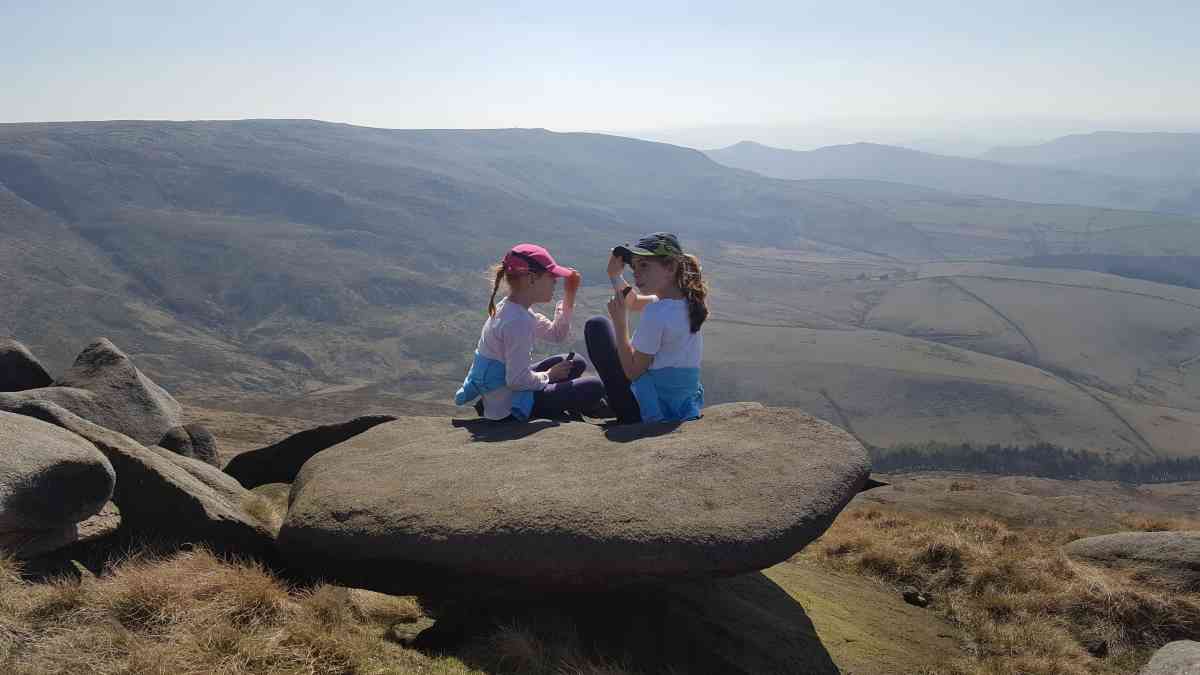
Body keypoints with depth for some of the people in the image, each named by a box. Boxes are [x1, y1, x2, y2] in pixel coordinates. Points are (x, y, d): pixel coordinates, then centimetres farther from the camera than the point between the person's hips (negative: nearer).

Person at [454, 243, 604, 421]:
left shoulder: (511, 308, 3)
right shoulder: (517, 322, -27)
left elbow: (556, 335, 13)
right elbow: (517, 380, -28)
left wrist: (569, 297, 3)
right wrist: (549, 375, -11)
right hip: (508, 408, -10)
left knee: (576, 363, 20)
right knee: (595, 388, -6)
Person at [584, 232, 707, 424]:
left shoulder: (657, 313, -25)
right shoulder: (688, 299, 0)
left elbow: (632, 371, -17)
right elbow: (633, 301, 17)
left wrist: (620, 321, -14)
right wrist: (616, 275, 1)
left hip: (649, 414, -8)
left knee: (597, 326, 2)